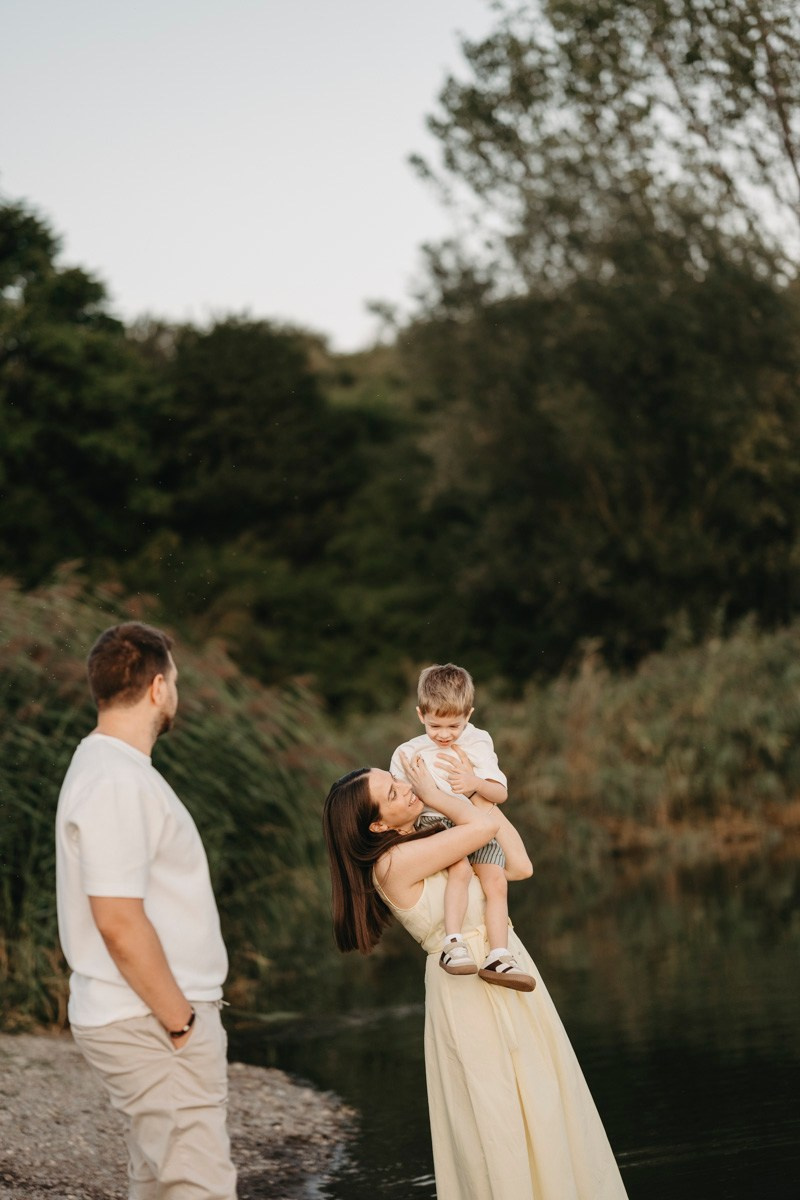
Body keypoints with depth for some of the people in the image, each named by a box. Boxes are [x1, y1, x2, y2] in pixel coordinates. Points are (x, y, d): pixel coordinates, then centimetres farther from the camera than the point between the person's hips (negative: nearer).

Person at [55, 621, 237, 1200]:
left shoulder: (114, 768, 15)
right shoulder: (117, 783, -18)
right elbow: (118, 921, -23)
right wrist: (181, 1021, -17)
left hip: (150, 1021, 10)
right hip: (150, 1023, -10)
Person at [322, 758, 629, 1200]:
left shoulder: (431, 843, 9)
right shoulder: (395, 862, -17)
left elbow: (520, 866, 8)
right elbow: (485, 826, -20)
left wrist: (485, 797, 10)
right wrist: (433, 796, -7)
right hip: (468, 988, -8)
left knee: (538, 1100, 12)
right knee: (491, 1111, -1)